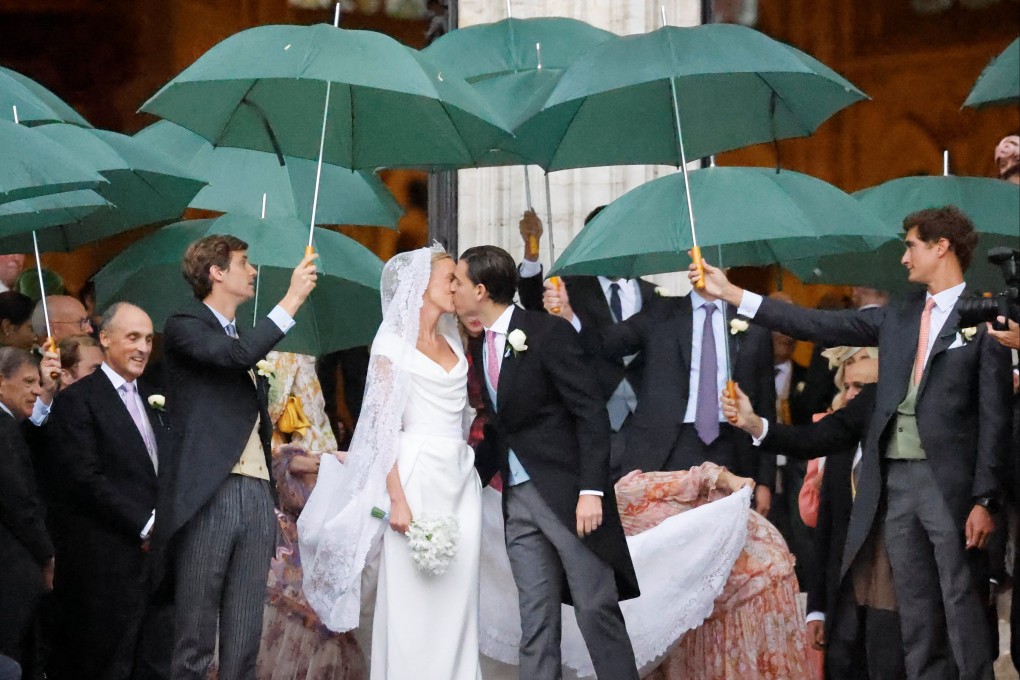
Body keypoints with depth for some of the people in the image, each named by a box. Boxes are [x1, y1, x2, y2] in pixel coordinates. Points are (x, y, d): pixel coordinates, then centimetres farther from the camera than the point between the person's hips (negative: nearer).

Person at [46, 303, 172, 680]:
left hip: (159, 549, 7)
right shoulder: (77, 400, -5)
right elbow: (85, 479, -14)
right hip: (110, 560, -7)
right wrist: (145, 524, -13)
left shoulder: (154, 401, 17)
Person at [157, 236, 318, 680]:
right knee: (195, 638, -5)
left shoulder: (243, 335, 23)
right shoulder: (185, 327, 0)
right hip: (209, 496, -7)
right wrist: (292, 301, -17)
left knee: (244, 639, 5)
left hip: (256, 495, 7)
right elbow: (238, 354, -21)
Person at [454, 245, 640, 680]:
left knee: (596, 609, -4)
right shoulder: (482, 350, 14)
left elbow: (591, 413, -13)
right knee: (536, 620, 7)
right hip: (518, 499, 7)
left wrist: (591, 490, -20)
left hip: (567, 492, -7)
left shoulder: (548, 334, -10)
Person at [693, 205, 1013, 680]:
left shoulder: (985, 317, -4)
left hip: (950, 481, -6)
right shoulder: (898, 316, 15)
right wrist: (731, 294, 10)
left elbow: (995, 417, -7)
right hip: (894, 479, 6)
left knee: (962, 602, -5)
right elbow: (821, 326, 13)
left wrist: (985, 500, -13)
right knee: (914, 607, 8)